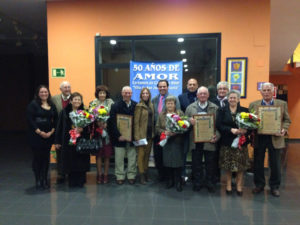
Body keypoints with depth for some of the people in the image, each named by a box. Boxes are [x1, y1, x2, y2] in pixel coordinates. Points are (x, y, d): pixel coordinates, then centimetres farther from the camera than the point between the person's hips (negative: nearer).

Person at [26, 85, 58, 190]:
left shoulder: (52, 105, 9)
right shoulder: (33, 104, -3)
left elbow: (55, 120, 8)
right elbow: (30, 120, -10)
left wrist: (51, 132, -6)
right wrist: (39, 132, -14)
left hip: (49, 136, 4)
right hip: (36, 136, -4)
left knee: (46, 157, 8)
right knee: (37, 157, 2)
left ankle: (44, 180, 19)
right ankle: (38, 180, 14)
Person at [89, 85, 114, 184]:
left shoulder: (111, 103, 3)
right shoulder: (93, 103, 7)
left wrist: (106, 124, -13)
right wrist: (97, 123, -10)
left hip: (108, 130, -1)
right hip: (97, 131, 1)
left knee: (107, 154, 3)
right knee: (98, 154, 3)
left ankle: (106, 174, 16)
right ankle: (99, 174, 16)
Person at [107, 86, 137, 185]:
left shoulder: (136, 106, 3)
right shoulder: (115, 106, -2)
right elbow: (113, 123, -6)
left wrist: (134, 135, -5)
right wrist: (118, 135, -14)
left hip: (132, 137, 1)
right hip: (119, 137, -1)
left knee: (132, 158, 9)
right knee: (119, 158, 7)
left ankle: (131, 176, 24)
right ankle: (120, 176, 22)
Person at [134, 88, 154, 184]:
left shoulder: (151, 105, 12)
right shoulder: (139, 106, -6)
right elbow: (136, 122, -9)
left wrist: (153, 132, 8)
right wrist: (137, 136, -14)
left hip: (150, 134, 6)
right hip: (142, 134, -6)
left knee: (147, 154, 12)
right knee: (141, 154, -1)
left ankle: (146, 173, 23)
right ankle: (141, 175, 6)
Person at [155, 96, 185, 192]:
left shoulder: (180, 113, 4)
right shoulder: (161, 114, 10)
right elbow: (157, 128, 6)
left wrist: (176, 132, -16)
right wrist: (164, 132, -11)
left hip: (177, 141, -2)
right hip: (166, 141, 2)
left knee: (177, 161, -3)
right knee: (167, 162, 4)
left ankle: (178, 182, 10)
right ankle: (169, 180, 20)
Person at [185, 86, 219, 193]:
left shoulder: (215, 108, 5)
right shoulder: (190, 107, 8)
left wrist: (217, 136, -14)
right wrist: (189, 120, -15)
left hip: (209, 140, -1)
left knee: (210, 163, 9)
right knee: (196, 163, 9)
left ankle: (209, 182, 25)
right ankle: (197, 182, 24)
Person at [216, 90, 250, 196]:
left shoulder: (244, 110, 6)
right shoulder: (222, 110, 4)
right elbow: (219, 125, -6)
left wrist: (245, 130, -20)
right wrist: (231, 130, -18)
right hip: (227, 141, 0)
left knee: (240, 164, 3)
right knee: (228, 165, 6)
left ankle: (239, 186, 19)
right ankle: (228, 185, 21)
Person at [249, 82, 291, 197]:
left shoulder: (282, 104, 4)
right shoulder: (253, 105, 4)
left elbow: (287, 120, 5)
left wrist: (284, 129, -13)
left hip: (275, 138, 0)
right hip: (259, 138, 1)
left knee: (275, 165, 7)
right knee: (258, 164, 10)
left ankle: (274, 186, 25)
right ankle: (259, 185, 27)